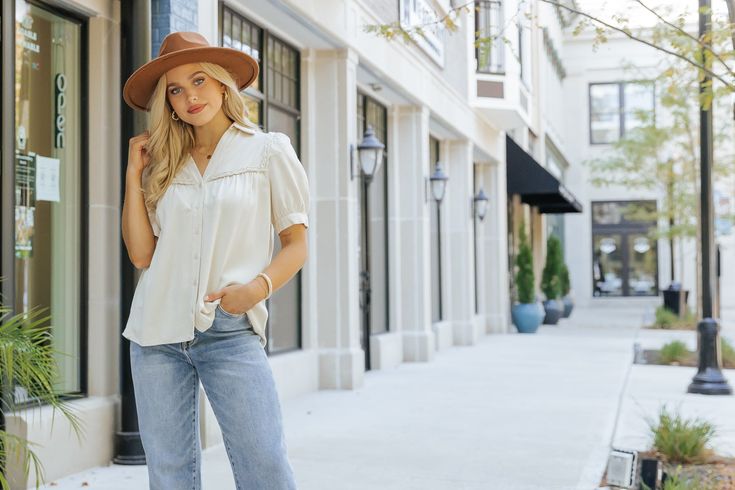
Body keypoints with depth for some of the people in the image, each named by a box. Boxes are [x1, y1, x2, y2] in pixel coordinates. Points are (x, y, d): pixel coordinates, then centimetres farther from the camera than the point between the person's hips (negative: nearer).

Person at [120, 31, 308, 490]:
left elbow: (296, 244, 3)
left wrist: (260, 286, -16)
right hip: (157, 332, 4)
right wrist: (134, 174, 4)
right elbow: (142, 254, 6)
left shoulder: (267, 150, 4)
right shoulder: (164, 164, 13)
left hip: (230, 331, -3)